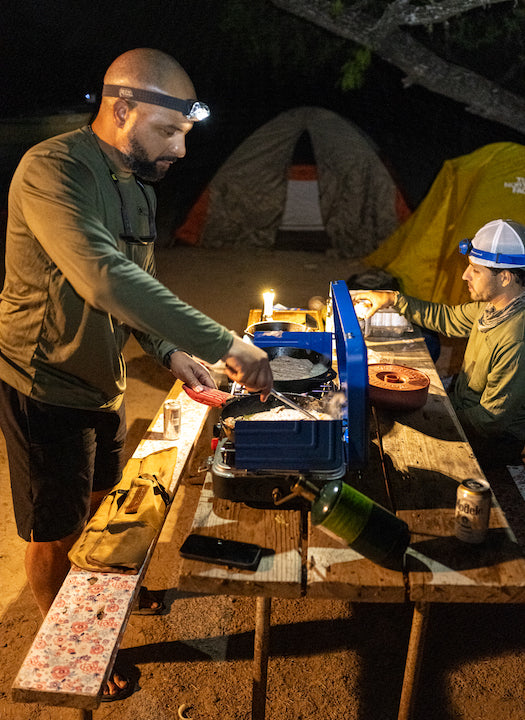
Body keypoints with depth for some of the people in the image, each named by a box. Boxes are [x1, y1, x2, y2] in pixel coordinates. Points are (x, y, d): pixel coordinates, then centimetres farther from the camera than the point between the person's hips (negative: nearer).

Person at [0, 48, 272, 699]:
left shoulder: (136, 183, 4)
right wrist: (224, 344, -39)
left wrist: (172, 353, -5)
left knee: (100, 506, 24)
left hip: (102, 383, 8)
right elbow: (106, 280, -39)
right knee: (55, 533, 10)